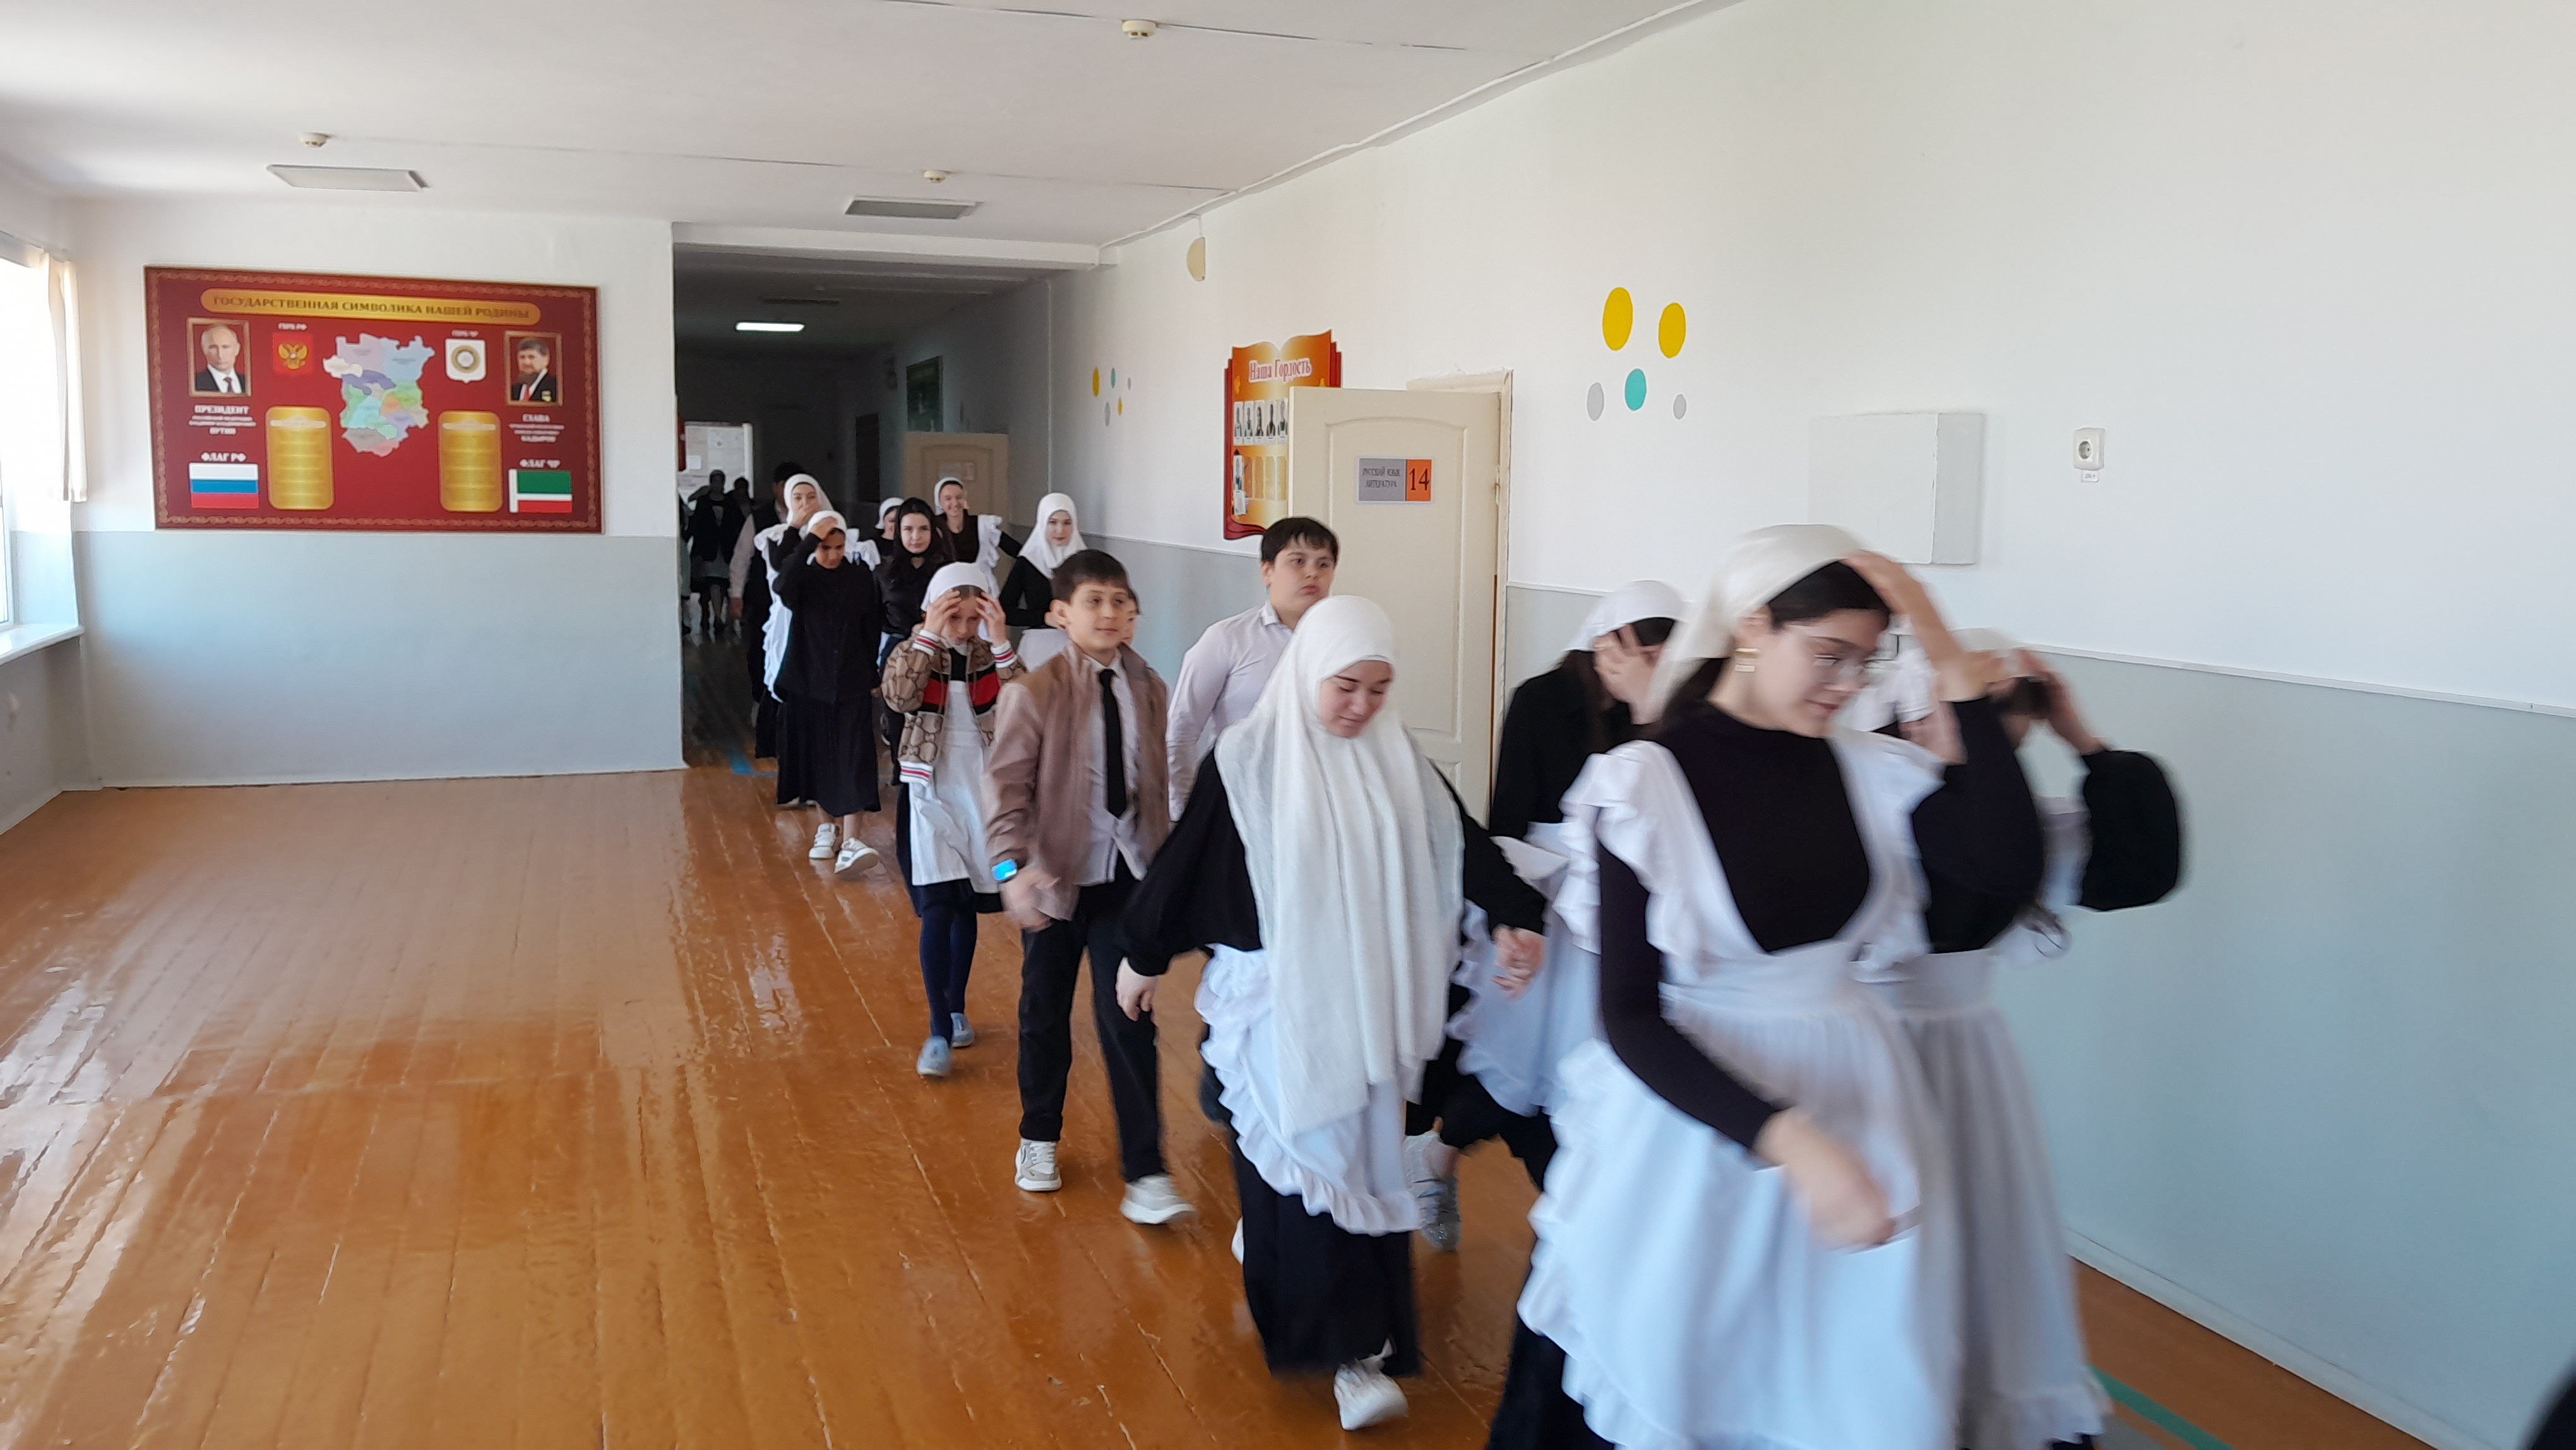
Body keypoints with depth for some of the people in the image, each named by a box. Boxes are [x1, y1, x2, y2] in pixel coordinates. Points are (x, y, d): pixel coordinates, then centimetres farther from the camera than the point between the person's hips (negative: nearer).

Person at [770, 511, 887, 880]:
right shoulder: (803, 577, -3)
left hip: (851, 684, -1)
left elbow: (871, 632, 8)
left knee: (853, 758, -11)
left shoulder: (860, 579, 2)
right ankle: (828, 823, 29)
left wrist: (874, 679, 9)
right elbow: (784, 588, -28)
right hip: (808, 682, 1)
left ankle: (850, 842, -19)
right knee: (817, 755, 10)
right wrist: (809, 541, -29)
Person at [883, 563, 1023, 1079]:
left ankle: (956, 1010, 30)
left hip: (982, 795, 2)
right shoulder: (913, 652, -6)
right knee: (937, 910, -12)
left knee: (967, 908, 13)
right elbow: (898, 699, -27)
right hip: (930, 796, -2)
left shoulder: (991, 657, -1)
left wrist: (1002, 643, -26)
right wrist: (928, 634, -29)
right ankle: (939, 1030, -8)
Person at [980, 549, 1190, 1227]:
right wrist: (1011, 866, -28)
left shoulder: (1147, 688, 0)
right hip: (1058, 873, -1)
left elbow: (1158, 781, 6)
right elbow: (1005, 783, -16)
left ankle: (1145, 1172, 5)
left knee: (1128, 1018, -2)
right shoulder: (1033, 692, -12)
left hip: (1128, 873, 2)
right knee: (1045, 1011, 15)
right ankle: (1039, 1138, 37)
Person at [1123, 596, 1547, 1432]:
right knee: (1308, 1163, -4)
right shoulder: (1247, 761, -10)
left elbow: (1458, 839, 4)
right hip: (1275, 1001, -4)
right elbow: (1187, 861, -4)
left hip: (1364, 1003, 4)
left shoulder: (1396, 760, 2)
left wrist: (1514, 911, -8)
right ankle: (1347, 1348, 2)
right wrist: (1145, 956, 3)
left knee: (1364, 1160, 8)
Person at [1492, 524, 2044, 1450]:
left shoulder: (1865, 770, -2)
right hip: (1694, 1108, -3)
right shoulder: (1648, 784, -14)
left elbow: (2008, 871, -16)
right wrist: (1786, 1137, -28)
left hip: (1850, 1093, 4)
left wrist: (1959, 674, -17)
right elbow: (1631, 1021, -16)